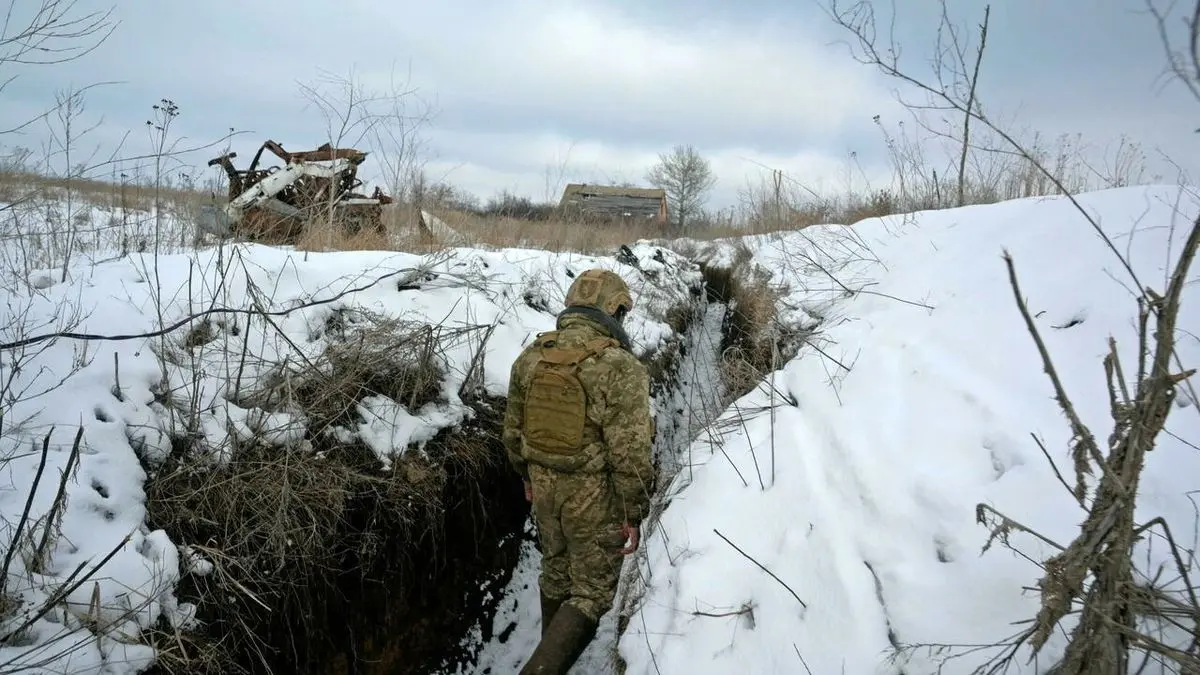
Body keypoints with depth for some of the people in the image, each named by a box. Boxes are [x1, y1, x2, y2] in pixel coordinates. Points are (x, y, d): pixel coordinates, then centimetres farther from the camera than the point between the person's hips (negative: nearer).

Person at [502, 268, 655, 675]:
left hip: (546, 486, 6)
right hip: (595, 496, -6)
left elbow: (513, 428, 7)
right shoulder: (619, 367, -21)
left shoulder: (532, 356, -3)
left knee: (557, 574, 26)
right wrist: (634, 515, -11)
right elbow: (630, 453, -22)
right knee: (592, 594, 9)